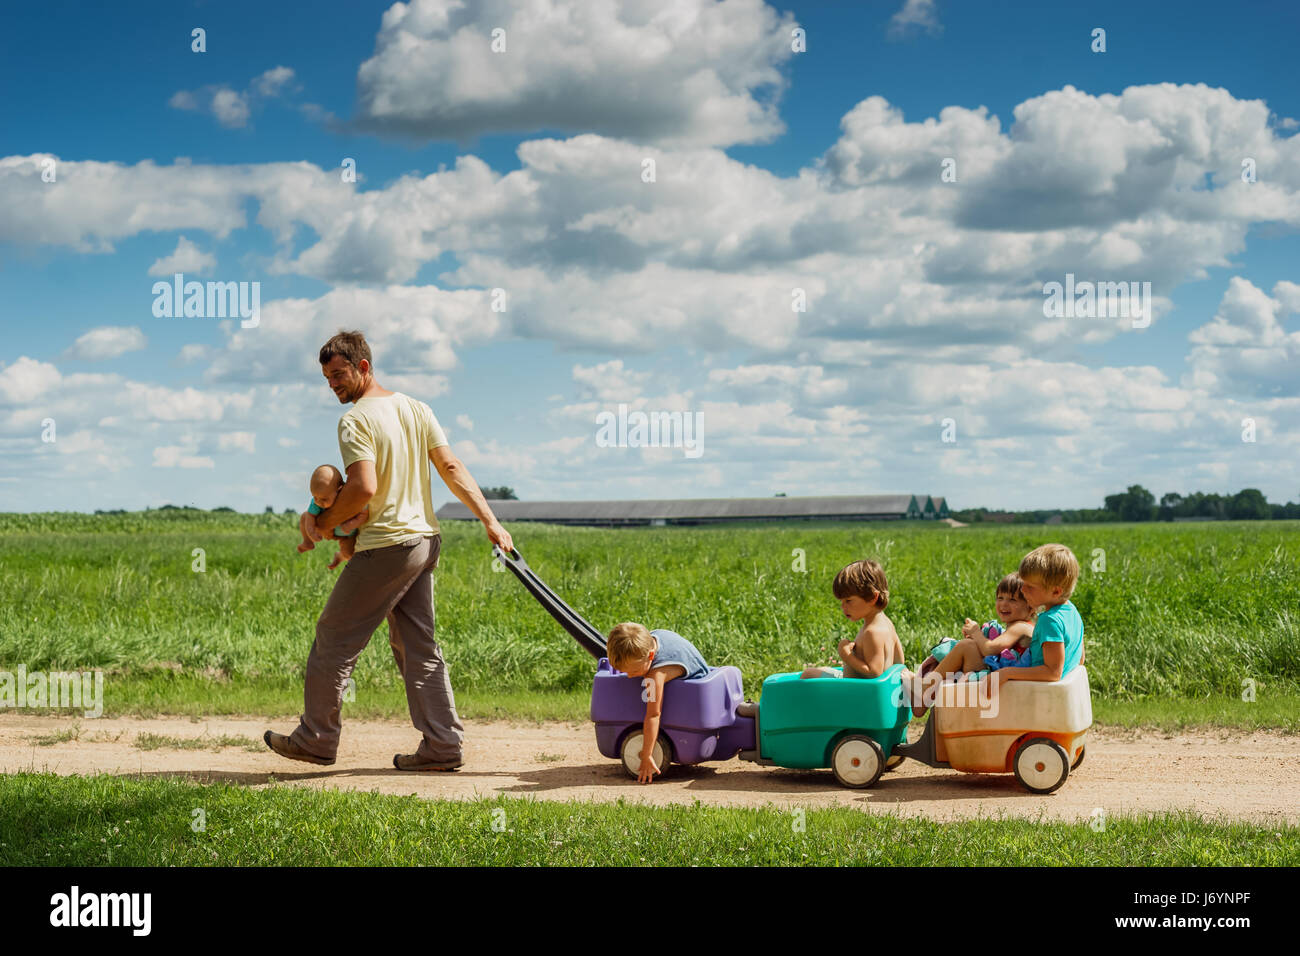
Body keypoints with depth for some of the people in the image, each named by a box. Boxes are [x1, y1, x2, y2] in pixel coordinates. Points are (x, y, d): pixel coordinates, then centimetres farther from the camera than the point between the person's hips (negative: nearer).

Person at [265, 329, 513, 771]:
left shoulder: (356, 419, -12)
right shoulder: (416, 408, 11)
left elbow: (364, 487, -23)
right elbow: (452, 468, 6)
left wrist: (324, 522, -7)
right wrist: (490, 521, 1)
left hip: (385, 546, -8)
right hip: (424, 540, 8)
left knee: (334, 638, 5)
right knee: (418, 646, 11)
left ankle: (316, 738, 14)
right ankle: (443, 744, 8)